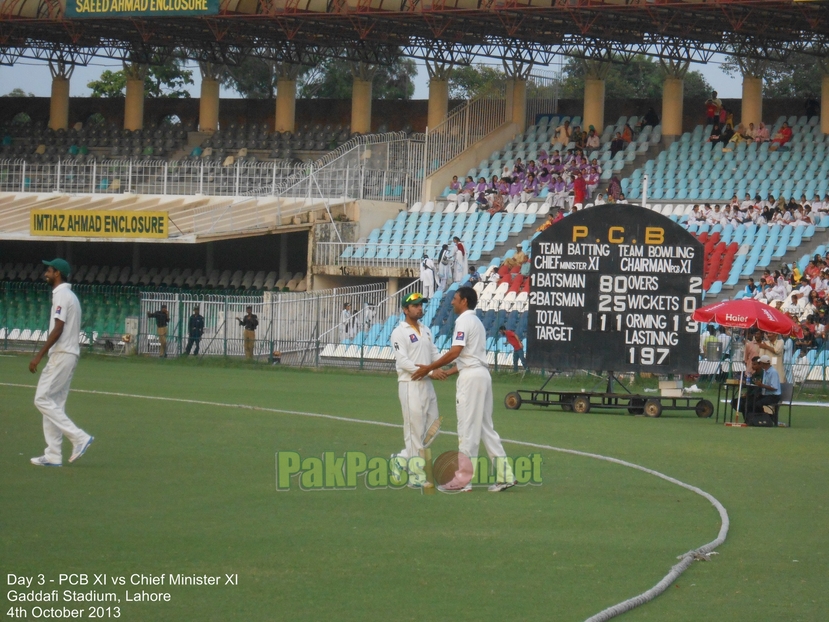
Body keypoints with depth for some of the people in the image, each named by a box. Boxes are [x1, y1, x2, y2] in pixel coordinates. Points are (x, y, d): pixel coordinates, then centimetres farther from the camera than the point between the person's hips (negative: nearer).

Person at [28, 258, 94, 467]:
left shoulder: (62, 295, -12)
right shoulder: (70, 295, 19)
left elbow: (58, 330, -20)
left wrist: (39, 356, -20)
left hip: (62, 355, -10)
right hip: (69, 354, 10)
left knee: (43, 399, -10)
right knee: (54, 403, 9)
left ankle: (79, 437, -15)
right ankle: (53, 455, 7)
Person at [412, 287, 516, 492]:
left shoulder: (464, 321, -9)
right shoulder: (477, 322, 21)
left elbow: (455, 352, -19)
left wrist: (429, 368, -13)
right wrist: (446, 373, 19)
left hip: (471, 377, -9)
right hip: (482, 375, 9)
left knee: (467, 428, -6)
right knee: (485, 427, 11)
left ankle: (463, 479, -5)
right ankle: (504, 475, 7)